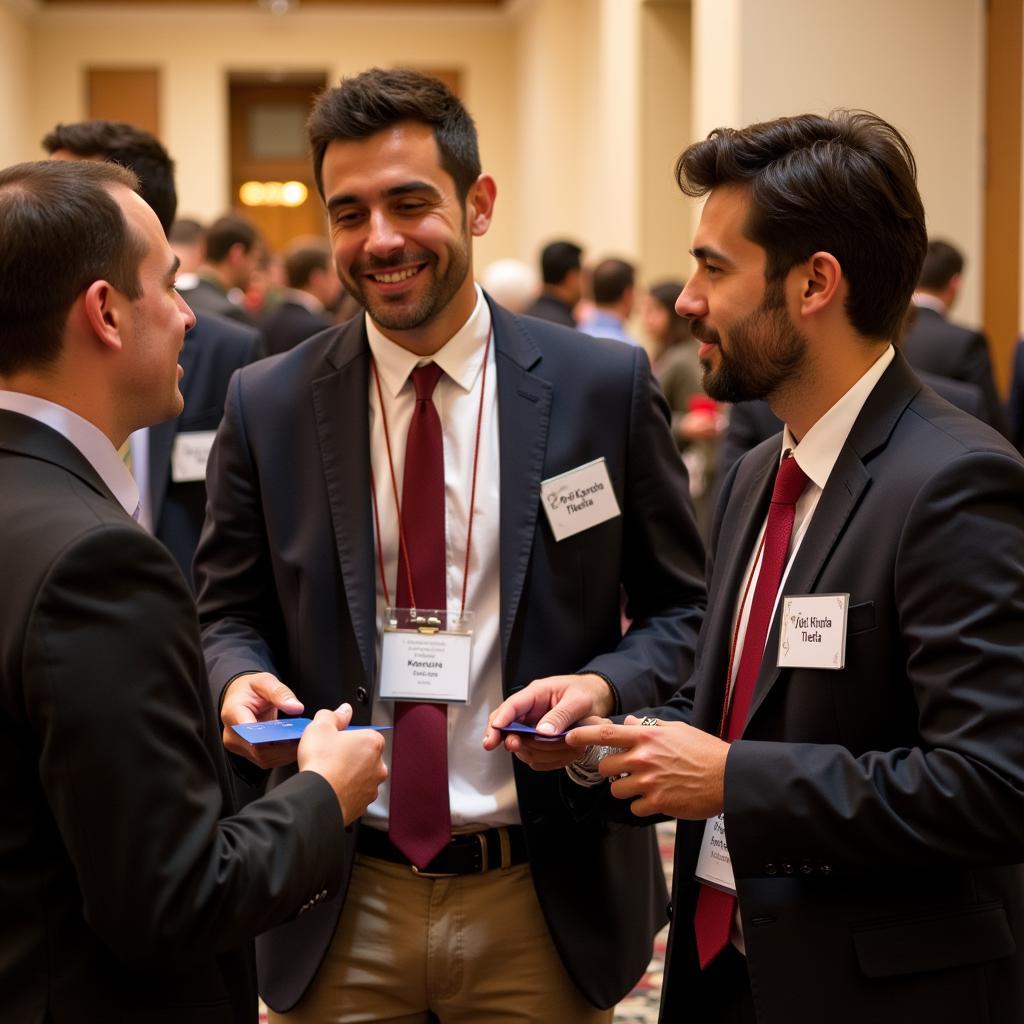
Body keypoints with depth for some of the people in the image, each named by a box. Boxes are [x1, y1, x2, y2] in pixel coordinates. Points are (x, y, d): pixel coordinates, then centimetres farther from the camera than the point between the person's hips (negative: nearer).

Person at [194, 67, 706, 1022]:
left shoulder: (607, 386, -3)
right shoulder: (267, 404, 1)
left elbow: (683, 608, 4)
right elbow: (227, 610, 10)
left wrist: (608, 686, -16)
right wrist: (240, 677, -12)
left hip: (546, 907, 0)